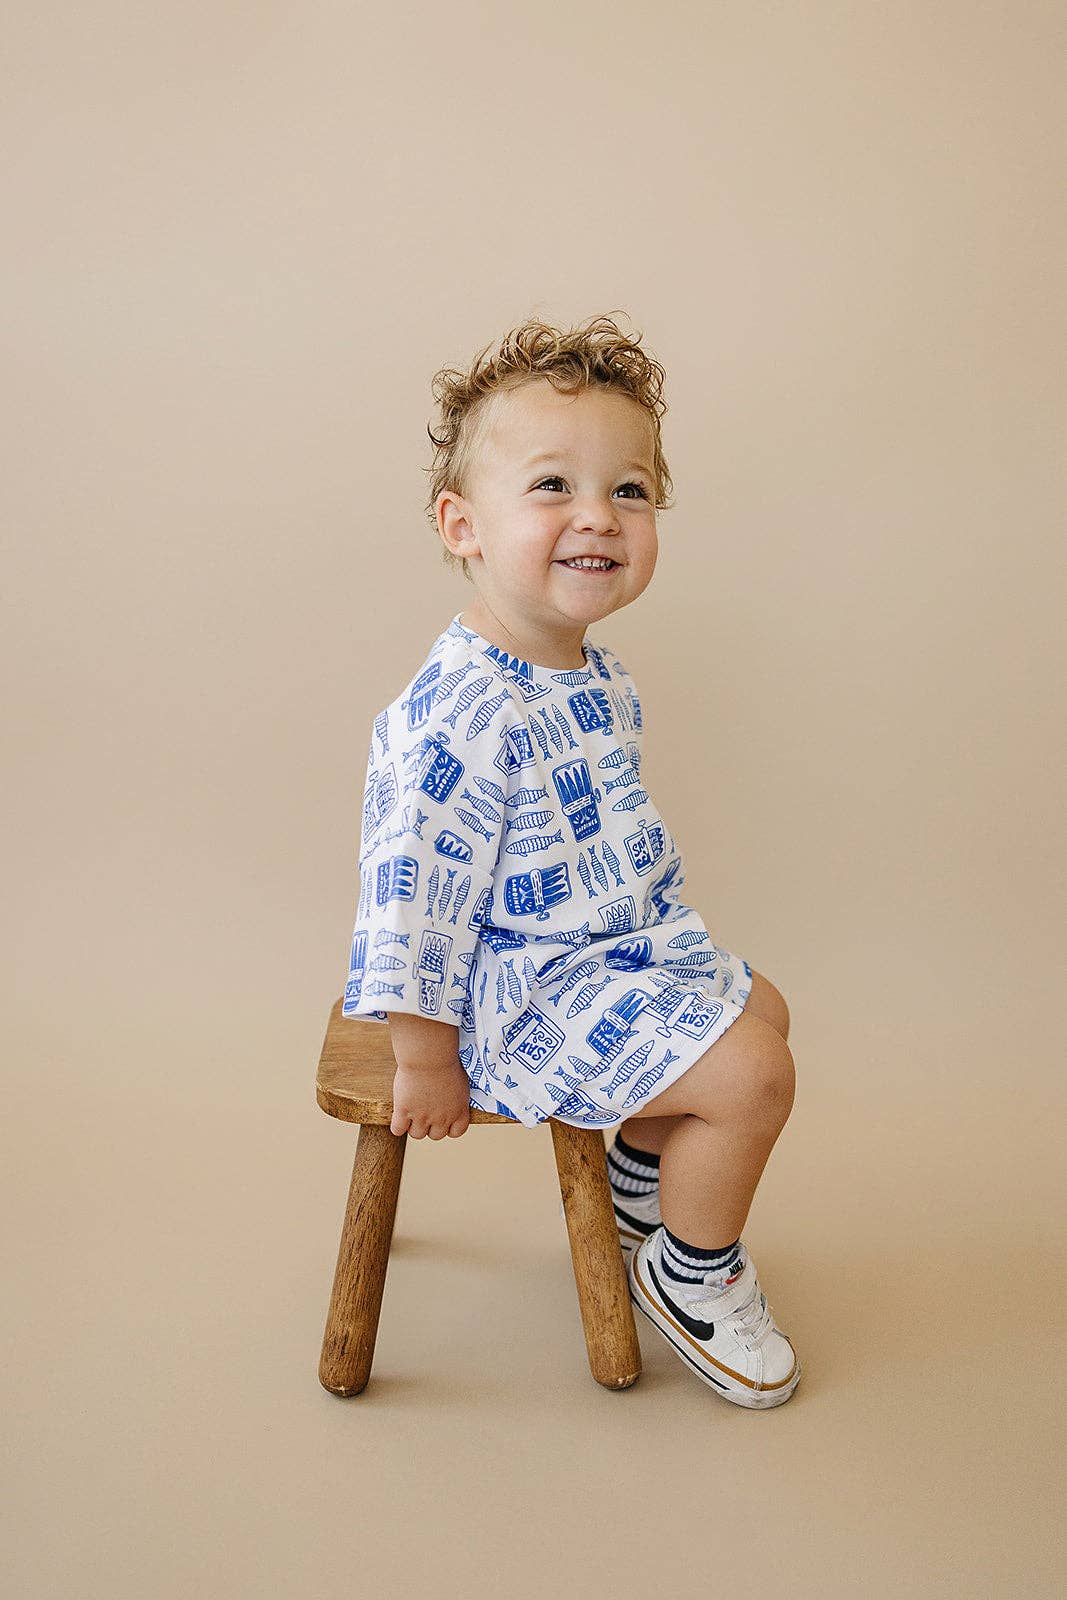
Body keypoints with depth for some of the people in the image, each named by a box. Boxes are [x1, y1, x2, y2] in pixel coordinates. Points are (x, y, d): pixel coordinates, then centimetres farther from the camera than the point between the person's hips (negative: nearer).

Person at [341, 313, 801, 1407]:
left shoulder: (599, 676, 2)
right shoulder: (457, 715, -30)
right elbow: (412, 893, -26)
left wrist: (654, 926, 24)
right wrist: (425, 1061, -19)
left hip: (625, 943, 10)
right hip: (526, 988, -10)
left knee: (760, 1008, 22)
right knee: (751, 1073, -14)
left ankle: (638, 1187, 41)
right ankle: (690, 1275, 14)